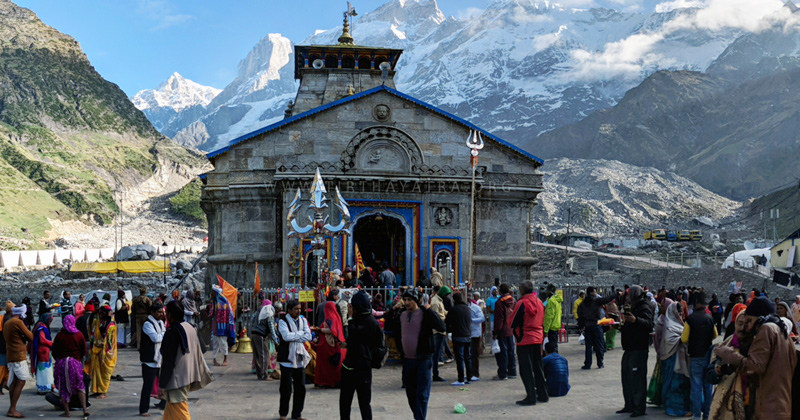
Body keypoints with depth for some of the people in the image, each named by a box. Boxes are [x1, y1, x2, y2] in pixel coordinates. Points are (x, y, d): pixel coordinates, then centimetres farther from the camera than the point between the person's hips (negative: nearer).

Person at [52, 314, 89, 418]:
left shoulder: (59, 335, -3)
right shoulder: (79, 335, 1)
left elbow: (54, 351, 2)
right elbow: (84, 351, 5)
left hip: (62, 362, -1)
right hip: (75, 362, 1)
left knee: (63, 388, 8)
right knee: (80, 386, 11)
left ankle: (66, 411, 8)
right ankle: (84, 409, 0)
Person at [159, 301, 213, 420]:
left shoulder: (172, 333, -20)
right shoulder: (190, 328, 5)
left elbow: (168, 362, -19)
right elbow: (198, 354, 12)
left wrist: (162, 384, -13)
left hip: (177, 380, -8)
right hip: (188, 377, 8)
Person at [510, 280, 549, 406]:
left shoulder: (522, 303, -14)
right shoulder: (540, 302, 7)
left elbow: (513, 323, -9)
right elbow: (542, 321, 14)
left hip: (524, 340, -7)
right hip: (538, 339, 7)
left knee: (526, 370, -2)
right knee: (538, 368, 16)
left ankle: (531, 397, -3)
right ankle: (543, 394, 20)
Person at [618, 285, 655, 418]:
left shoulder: (644, 307, -12)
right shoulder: (634, 307, 19)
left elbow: (649, 324, -31)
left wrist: (635, 320, -46)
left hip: (639, 349, -10)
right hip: (629, 349, 10)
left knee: (637, 379, -8)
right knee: (627, 378, 15)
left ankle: (639, 408, -4)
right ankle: (629, 406, 23)